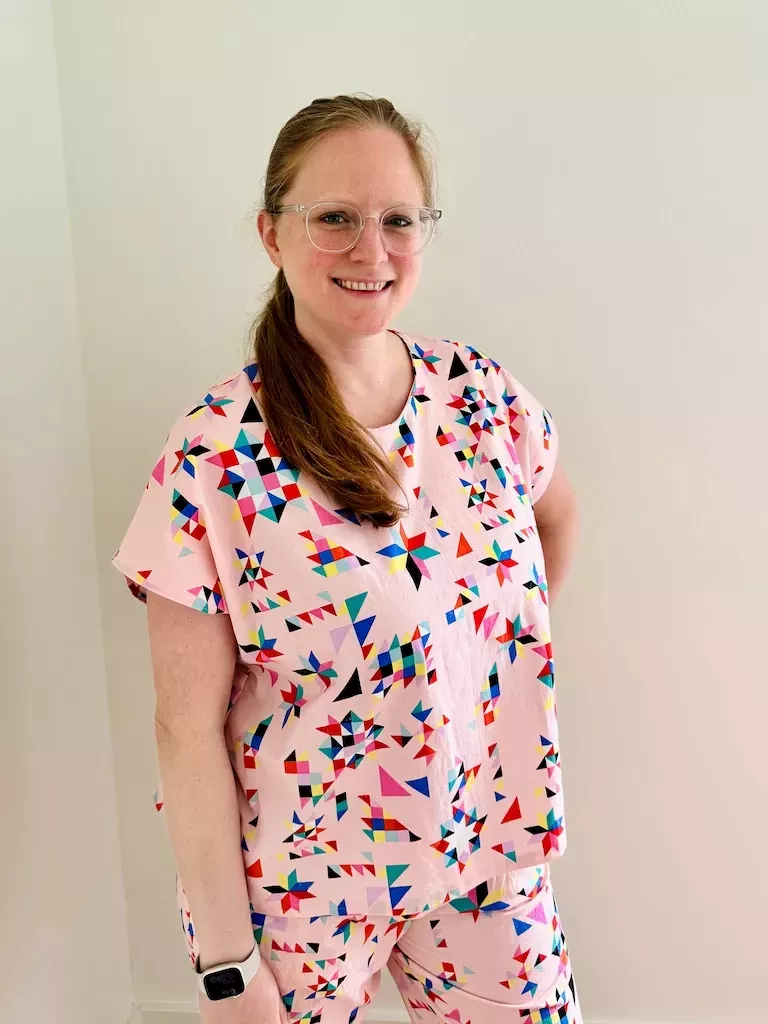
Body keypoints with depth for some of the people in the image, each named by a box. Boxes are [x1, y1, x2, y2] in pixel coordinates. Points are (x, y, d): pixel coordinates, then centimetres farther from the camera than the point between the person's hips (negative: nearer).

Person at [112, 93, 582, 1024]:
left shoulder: (483, 395, -8)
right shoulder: (215, 456, -20)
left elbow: (556, 509, 14)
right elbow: (187, 728, -16)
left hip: (488, 845, 4)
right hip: (300, 879, -3)